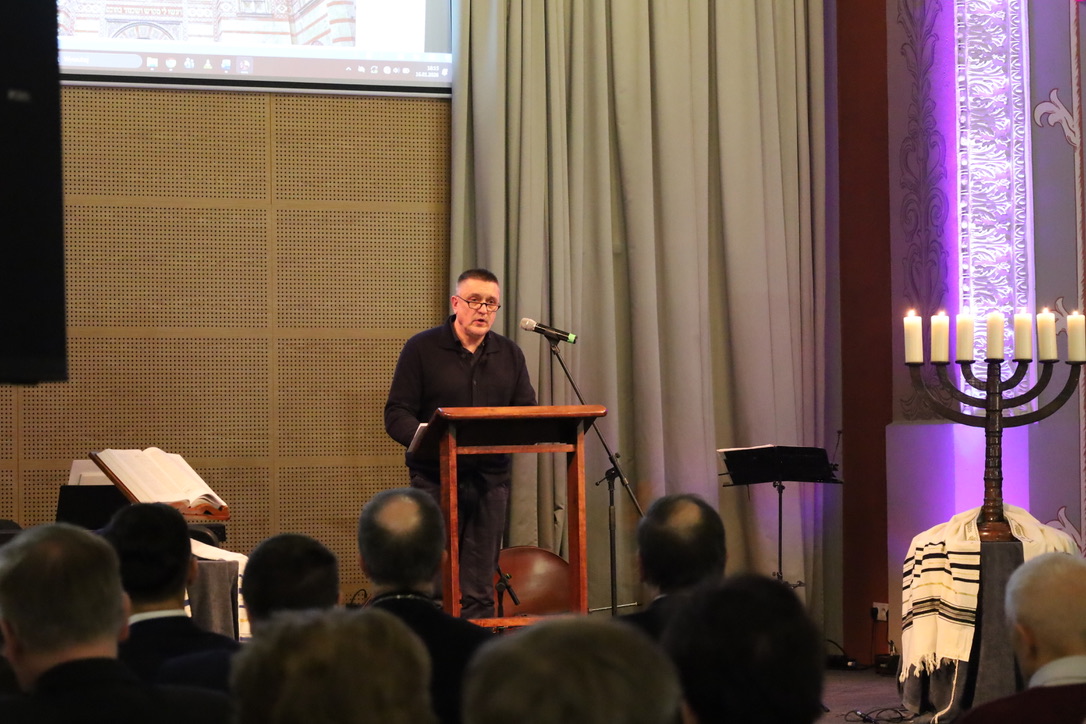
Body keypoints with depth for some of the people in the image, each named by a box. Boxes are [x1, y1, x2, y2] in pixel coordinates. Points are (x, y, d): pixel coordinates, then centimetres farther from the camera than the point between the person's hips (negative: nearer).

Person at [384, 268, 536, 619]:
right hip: (435, 479, -3)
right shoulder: (421, 349, 0)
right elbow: (396, 414, -4)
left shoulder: (509, 354, 13)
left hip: (490, 480, 4)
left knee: (479, 589, 4)